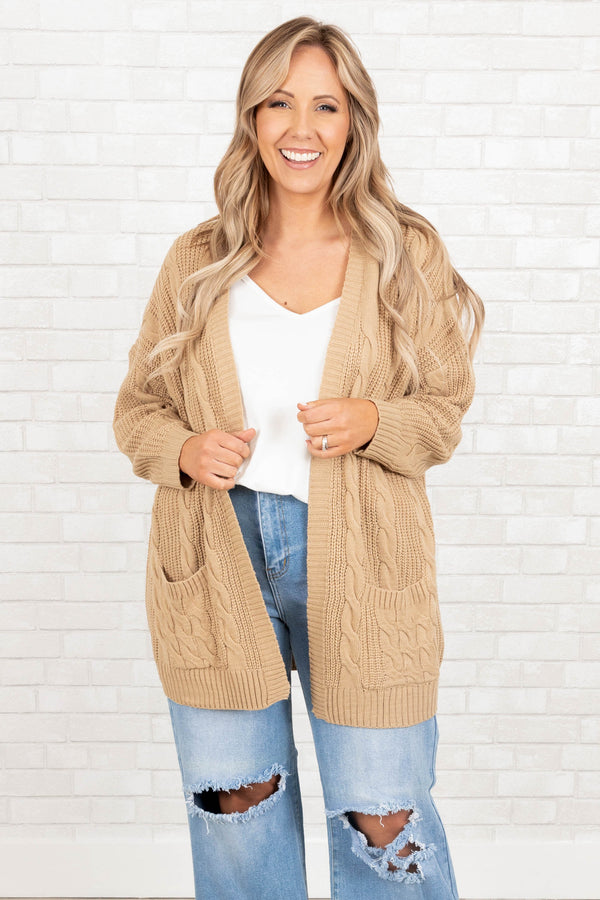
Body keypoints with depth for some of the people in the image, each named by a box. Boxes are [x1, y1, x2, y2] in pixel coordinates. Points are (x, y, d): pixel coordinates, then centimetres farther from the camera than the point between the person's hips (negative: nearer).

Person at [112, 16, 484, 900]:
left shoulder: (408, 253, 1)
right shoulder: (197, 260, 5)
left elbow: (445, 408, 5)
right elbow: (138, 403, 10)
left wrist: (371, 423, -17)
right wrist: (182, 451, -12)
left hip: (359, 567, -1)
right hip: (220, 561, 2)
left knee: (385, 820, 4)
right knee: (234, 810, 16)